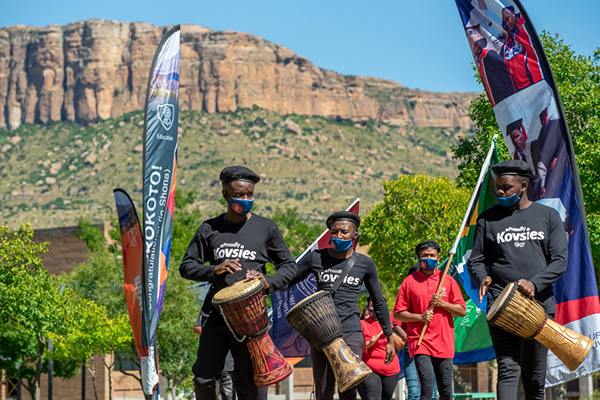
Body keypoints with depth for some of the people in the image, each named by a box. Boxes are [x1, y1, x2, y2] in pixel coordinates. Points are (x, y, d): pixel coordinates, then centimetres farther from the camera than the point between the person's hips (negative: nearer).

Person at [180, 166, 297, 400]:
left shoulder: (266, 228, 8)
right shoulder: (209, 229, 10)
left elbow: (289, 266, 11)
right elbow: (186, 267, 11)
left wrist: (269, 284, -10)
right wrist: (215, 270, -9)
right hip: (216, 314, 1)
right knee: (203, 379, -2)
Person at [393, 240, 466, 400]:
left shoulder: (448, 280, 10)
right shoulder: (409, 282, 5)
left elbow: (462, 311, 8)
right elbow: (398, 314, 5)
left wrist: (442, 304, -7)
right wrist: (420, 317, -10)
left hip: (444, 343, 2)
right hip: (420, 343, -2)